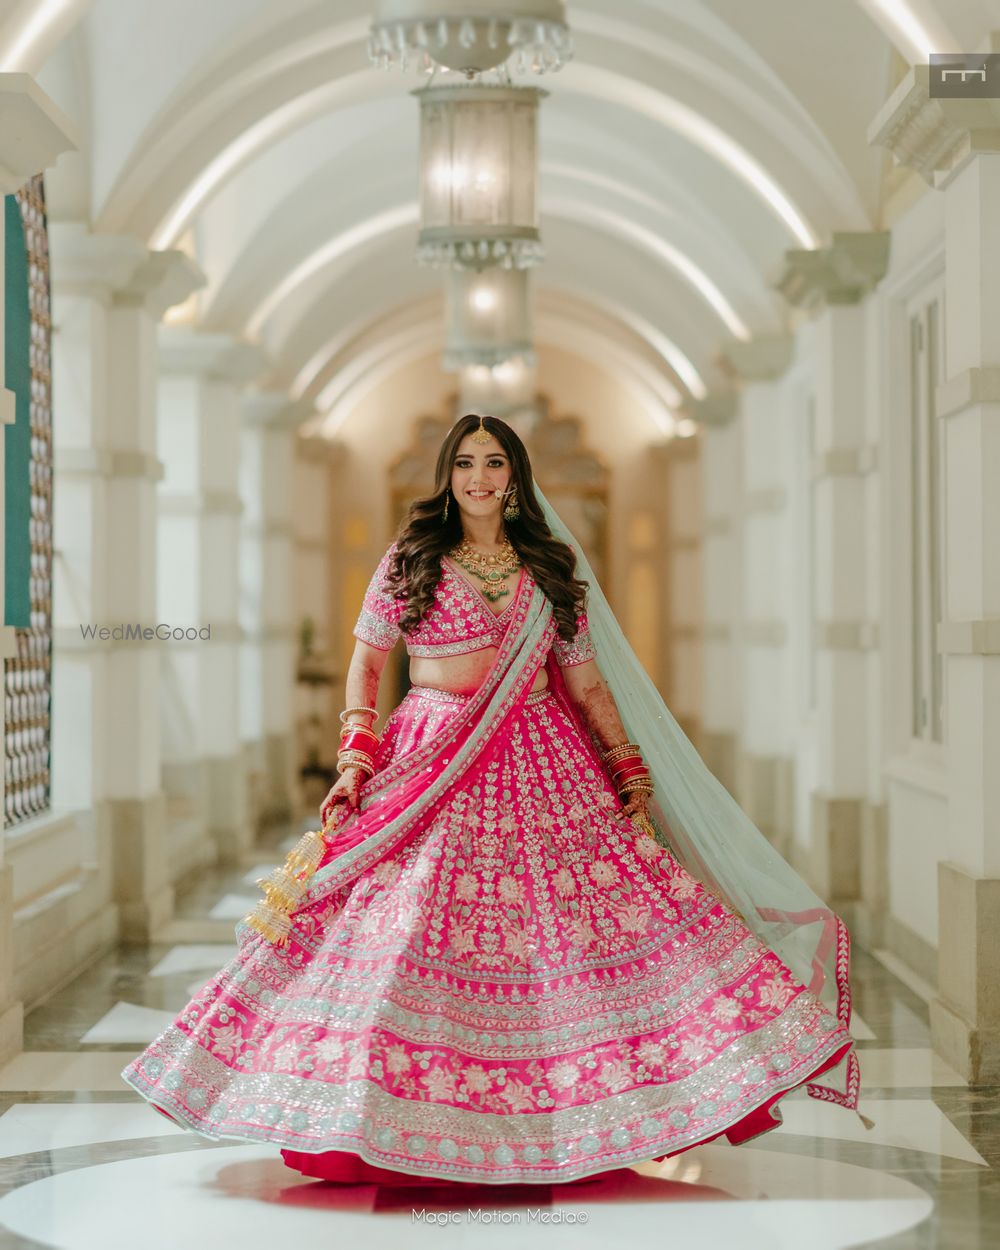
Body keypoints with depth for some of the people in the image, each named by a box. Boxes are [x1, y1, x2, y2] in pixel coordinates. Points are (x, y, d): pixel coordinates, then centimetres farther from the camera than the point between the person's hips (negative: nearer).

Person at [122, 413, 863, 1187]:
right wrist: (355, 761, -3)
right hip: (431, 768, -2)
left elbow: (588, 682, 13)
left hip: (542, 768, 2)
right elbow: (366, 660, 9)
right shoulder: (410, 559, 7)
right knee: (409, 930, -11)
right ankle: (388, 1128, -3)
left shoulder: (551, 567, 11)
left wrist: (634, 779, 9)